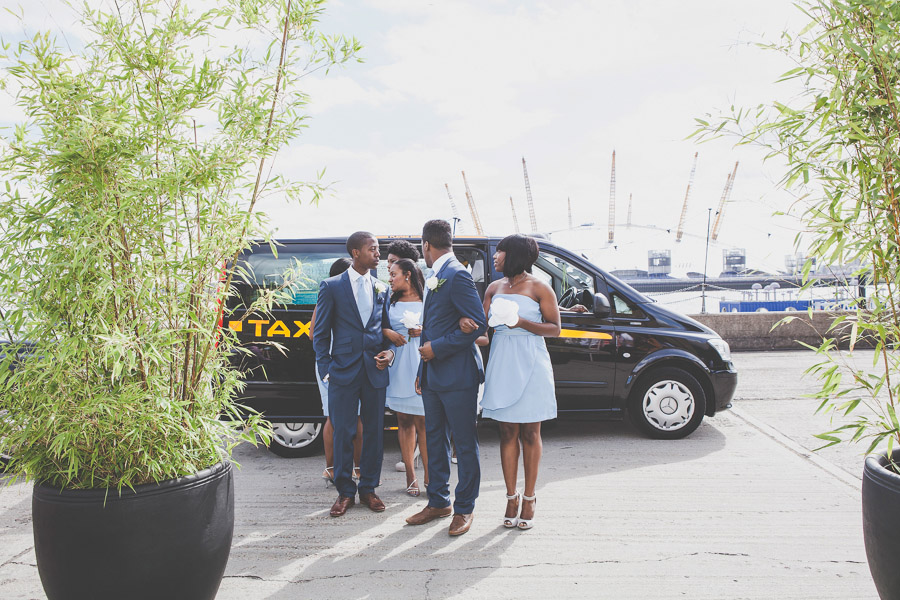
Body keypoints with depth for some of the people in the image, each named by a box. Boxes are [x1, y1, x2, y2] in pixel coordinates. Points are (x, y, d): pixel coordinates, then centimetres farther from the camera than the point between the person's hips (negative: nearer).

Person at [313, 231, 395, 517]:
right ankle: (345, 491, 16)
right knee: (342, 432, 3)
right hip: (344, 371, -3)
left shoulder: (381, 289, 12)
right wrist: (325, 370, -4)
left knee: (374, 432, 8)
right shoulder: (332, 287, 1)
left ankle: (368, 488, 22)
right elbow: (320, 333, 2)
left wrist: (389, 352, -2)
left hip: (375, 371, 3)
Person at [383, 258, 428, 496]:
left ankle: (428, 476, 5)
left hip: (421, 363, -3)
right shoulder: (391, 302, 13)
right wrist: (388, 333, -9)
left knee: (423, 422, -4)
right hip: (398, 364, 3)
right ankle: (410, 476, 13)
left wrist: (422, 331, -11)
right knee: (404, 421, 6)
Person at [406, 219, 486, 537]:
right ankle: (438, 502, 28)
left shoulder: (457, 275, -14)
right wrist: (423, 371, 17)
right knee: (434, 439, 16)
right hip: (433, 375, 9)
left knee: (464, 443, 3)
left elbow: (478, 325, -19)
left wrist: (437, 348, -16)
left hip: (457, 376, -9)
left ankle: (464, 508, 16)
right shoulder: (433, 278, 15)